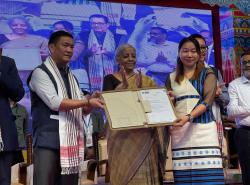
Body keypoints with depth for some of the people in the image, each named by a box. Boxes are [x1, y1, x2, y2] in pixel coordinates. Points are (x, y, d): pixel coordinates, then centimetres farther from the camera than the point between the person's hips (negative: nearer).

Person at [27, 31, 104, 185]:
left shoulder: (71, 77, 19)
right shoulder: (40, 73, -3)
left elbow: (81, 109, 18)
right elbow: (55, 102, -15)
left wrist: (91, 102, -3)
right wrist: (87, 101, -18)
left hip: (71, 141, 7)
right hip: (48, 141, -6)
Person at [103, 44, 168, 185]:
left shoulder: (146, 81, 15)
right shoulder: (110, 79, 4)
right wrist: (124, 85, -23)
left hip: (144, 136, 3)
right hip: (122, 136, -3)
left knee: (145, 173, 2)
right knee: (125, 172, -3)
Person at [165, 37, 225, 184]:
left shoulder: (208, 74, 8)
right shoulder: (172, 78, 16)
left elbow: (207, 101, -6)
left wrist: (189, 117, -20)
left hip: (203, 128, -2)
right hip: (180, 130, 2)